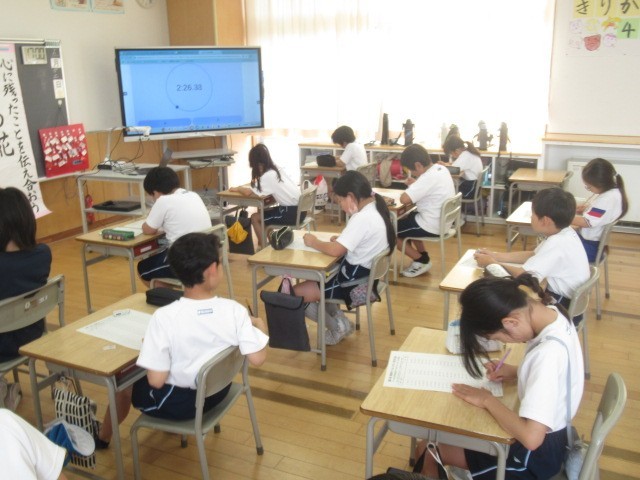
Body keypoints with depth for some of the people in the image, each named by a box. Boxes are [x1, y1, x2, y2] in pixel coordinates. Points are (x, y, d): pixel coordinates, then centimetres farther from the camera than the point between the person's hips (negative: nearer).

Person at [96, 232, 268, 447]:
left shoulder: (165, 317, -29)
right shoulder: (234, 310, -22)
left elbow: (156, 380, -24)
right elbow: (257, 358, -15)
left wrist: (150, 348, -5)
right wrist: (260, 325, 2)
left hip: (177, 402, -3)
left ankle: (102, 437, 53)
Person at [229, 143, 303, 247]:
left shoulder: (268, 176, -15)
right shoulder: (275, 170, 10)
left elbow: (249, 193, -17)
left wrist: (237, 189, 1)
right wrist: (257, 181, 8)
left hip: (292, 213, -8)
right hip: (298, 209, 8)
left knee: (255, 217, 3)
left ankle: (264, 247, 12)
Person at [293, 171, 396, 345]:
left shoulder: (362, 218, -27)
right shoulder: (375, 209, 4)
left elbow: (335, 251, -29)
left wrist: (314, 242, -11)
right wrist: (342, 238, 2)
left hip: (356, 279, -10)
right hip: (365, 272, 10)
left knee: (296, 293, -6)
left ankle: (337, 326, 11)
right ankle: (337, 318, 18)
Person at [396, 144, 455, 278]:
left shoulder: (429, 177, -26)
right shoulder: (441, 169, 2)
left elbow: (404, 199, -31)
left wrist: (410, 186, -10)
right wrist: (415, 185, 1)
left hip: (431, 226, -9)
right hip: (442, 222, 10)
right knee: (407, 219, 30)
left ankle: (421, 261, 10)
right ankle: (423, 257, 26)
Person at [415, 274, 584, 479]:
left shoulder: (548, 353, -36)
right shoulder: (551, 313, -10)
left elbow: (531, 437, -38)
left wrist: (488, 401, -24)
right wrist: (516, 372, -5)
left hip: (536, 454, -8)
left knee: (427, 451, 4)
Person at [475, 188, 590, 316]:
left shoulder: (556, 244, -30)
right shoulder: (565, 233, -1)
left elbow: (524, 275, -33)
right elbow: (533, 255, 10)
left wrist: (491, 263, -19)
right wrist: (496, 256, 2)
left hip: (566, 309, -8)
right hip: (565, 298, 8)